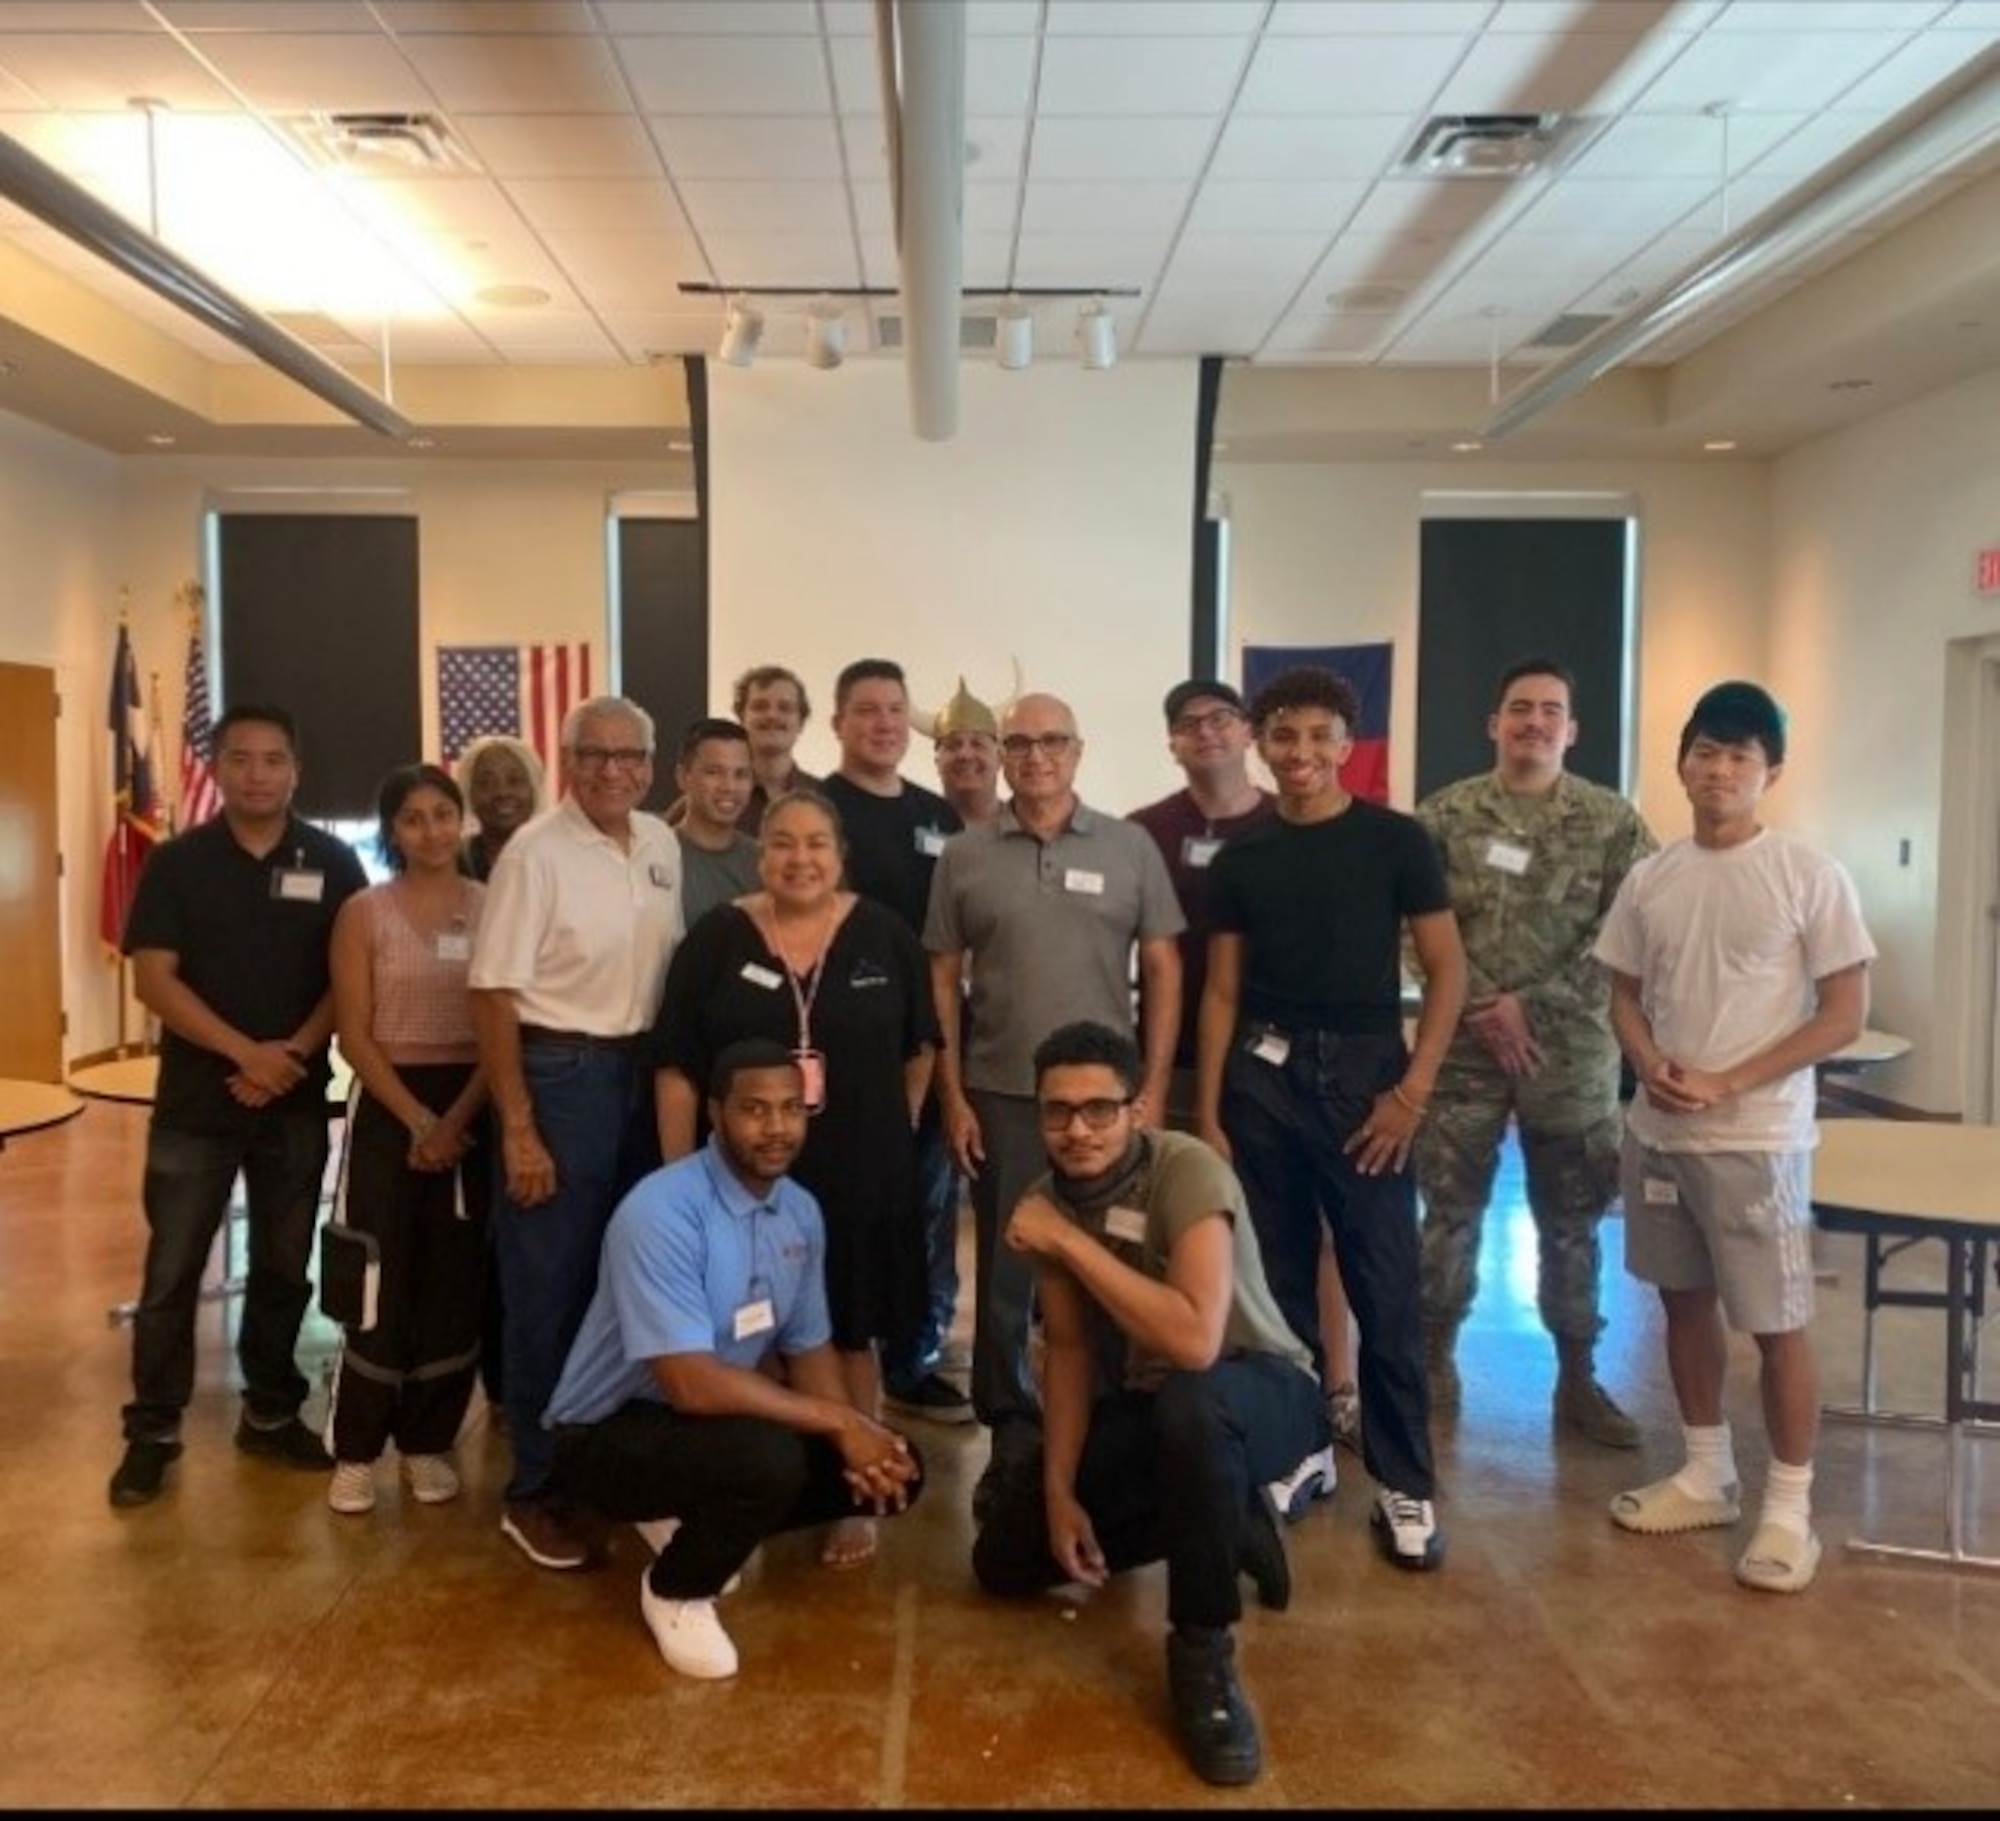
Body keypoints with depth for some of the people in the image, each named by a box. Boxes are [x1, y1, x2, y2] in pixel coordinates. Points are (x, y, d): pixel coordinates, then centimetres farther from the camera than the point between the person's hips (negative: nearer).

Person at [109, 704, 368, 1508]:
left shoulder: (333, 863, 1)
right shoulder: (176, 861, -1)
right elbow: (154, 978, -7)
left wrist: (294, 1054, -14)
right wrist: (246, 1052, -18)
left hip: (297, 1101, 1)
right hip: (196, 1097, -1)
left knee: (284, 1267, 11)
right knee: (172, 1272, 3)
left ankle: (271, 1413, 26)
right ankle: (152, 1431, 16)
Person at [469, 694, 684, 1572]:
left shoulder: (663, 845, 6)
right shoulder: (537, 851, -13)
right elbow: (493, 993, -14)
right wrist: (518, 1130, -16)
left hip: (641, 1073, 6)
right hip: (559, 1073, -6)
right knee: (550, 1288, 2)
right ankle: (534, 1491, 16)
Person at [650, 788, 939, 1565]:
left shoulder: (885, 936, -1)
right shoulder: (715, 939, -3)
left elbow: (918, 1047, 12)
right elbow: (676, 1068, -3)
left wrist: (894, 1133, 10)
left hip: (862, 1179, 1)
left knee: (851, 1336, 11)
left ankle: (856, 1497, 25)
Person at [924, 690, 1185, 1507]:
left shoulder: (1130, 848, 1)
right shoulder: (964, 856, 3)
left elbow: (1162, 969, 2)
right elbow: (942, 979, 4)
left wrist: (1153, 1088, -2)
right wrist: (951, 1094, 0)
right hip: (999, 1097, 0)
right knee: (1003, 1272, 8)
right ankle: (1010, 1432, 22)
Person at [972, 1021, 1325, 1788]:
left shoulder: (1188, 1171, -28)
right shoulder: (1049, 1199, -8)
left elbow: (1195, 1342, -41)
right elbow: (1071, 1350, 0)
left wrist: (1071, 1241, -37)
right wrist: (1059, 1490, -7)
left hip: (1259, 1391, -7)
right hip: (1141, 1403, 7)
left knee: (1187, 1404, -42)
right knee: (1006, 1561, 4)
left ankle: (1203, 1654, -20)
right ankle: (1227, 1524, 18)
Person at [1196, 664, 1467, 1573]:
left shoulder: (1395, 840, -1)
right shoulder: (1239, 859, 7)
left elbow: (1447, 971, -1)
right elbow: (1222, 993, 9)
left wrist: (1411, 1092, -10)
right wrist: (1207, 1113, 4)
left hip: (1363, 1073, -3)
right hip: (1261, 1079, 3)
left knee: (1386, 1292, -1)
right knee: (1276, 1283, 10)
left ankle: (1405, 1485, 11)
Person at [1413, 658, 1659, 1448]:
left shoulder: (1613, 820, 1)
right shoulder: (1444, 814, 1)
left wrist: (1531, 1005, -12)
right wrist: (1485, 1011, -14)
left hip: (1573, 1050, 0)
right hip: (1462, 1045, 0)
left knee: (1570, 1220, 10)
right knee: (1449, 1210, 7)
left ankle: (1578, 1378, 22)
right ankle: (1435, 1361, 22)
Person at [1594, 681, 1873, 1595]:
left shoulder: (1810, 877, -8)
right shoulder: (1649, 879, 5)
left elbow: (1844, 1015, -9)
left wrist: (1728, 1083, -16)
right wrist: (1652, 1066, -9)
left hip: (1758, 1139, -5)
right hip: (1656, 1132, 5)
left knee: (1778, 1325, 1)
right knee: (1685, 1302, 15)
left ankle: (1789, 1508, 17)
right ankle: (1706, 1474, 31)